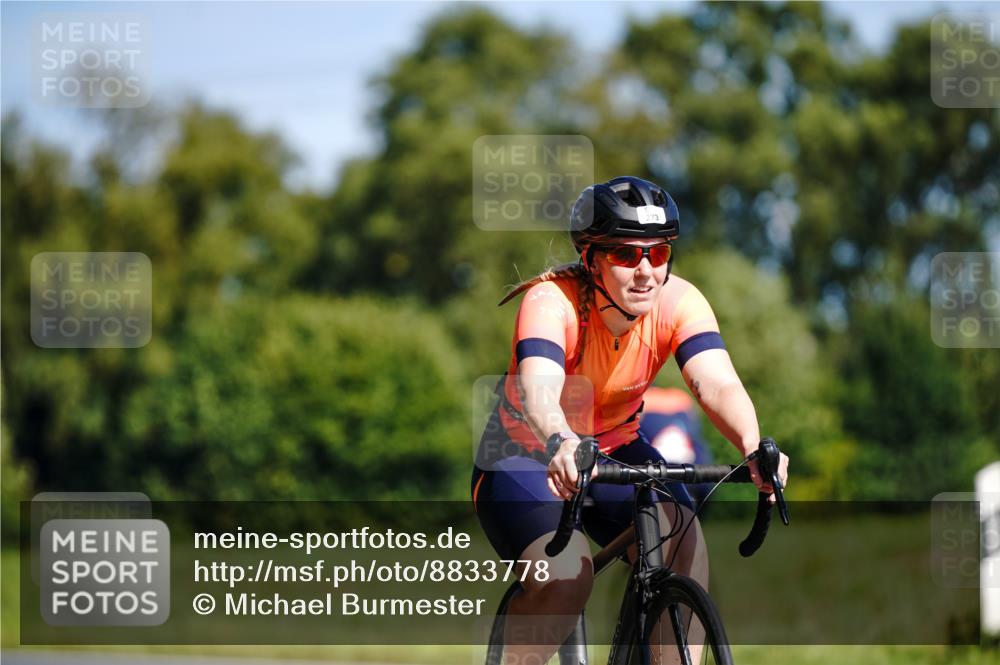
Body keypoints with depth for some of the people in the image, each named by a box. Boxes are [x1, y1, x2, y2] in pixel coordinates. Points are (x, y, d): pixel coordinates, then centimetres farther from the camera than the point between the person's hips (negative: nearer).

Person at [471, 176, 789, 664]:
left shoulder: (678, 302, -18)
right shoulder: (551, 301, -28)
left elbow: (717, 383, -33)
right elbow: (538, 388, -45)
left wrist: (754, 449, -54)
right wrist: (561, 446, -68)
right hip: (526, 457, -3)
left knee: (682, 549, -26)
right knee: (564, 578, -29)